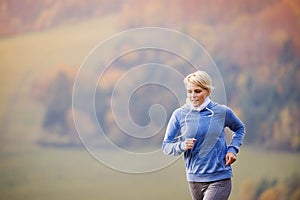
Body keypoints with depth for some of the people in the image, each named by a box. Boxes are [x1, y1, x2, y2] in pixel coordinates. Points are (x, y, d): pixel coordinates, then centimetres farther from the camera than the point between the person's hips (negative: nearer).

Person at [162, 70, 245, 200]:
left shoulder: (222, 112, -3)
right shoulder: (179, 114, -3)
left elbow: (239, 128, 19)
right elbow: (166, 146, 2)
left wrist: (233, 149, 2)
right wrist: (182, 146, -19)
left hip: (220, 179, -3)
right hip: (194, 179, 3)